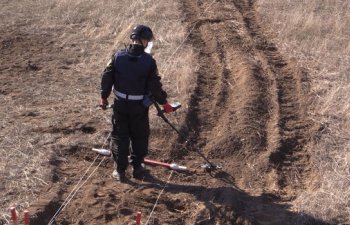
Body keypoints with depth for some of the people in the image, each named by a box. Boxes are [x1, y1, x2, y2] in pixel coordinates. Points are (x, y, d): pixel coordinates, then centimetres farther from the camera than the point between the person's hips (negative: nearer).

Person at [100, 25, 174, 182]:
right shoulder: (149, 61, -14)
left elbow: (106, 77, -2)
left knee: (119, 136, 12)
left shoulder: (118, 56, -7)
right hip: (140, 106, -2)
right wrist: (164, 103, 2)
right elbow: (155, 85, -11)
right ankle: (137, 168, 26)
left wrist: (104, 97, 12)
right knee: (139, 137, 16)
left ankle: (120, 171, 17)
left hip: (120, 104, 2)